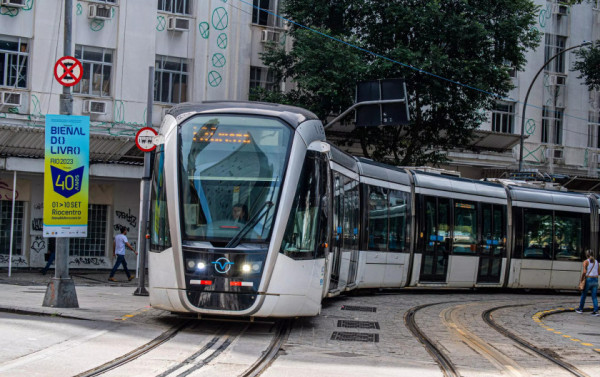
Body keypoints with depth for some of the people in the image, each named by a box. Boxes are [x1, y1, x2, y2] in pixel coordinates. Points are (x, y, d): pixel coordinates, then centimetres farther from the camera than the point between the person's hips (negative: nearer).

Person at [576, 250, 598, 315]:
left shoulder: (585, 262, -8)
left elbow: (584, 272, -18)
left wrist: (582, 279, -7)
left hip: (588, 280, -4)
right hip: (595, 280, 4)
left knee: (583, 295, 12)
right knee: (594, 296, 4)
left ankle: (580, 309, 23)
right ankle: (596, 311, -8)